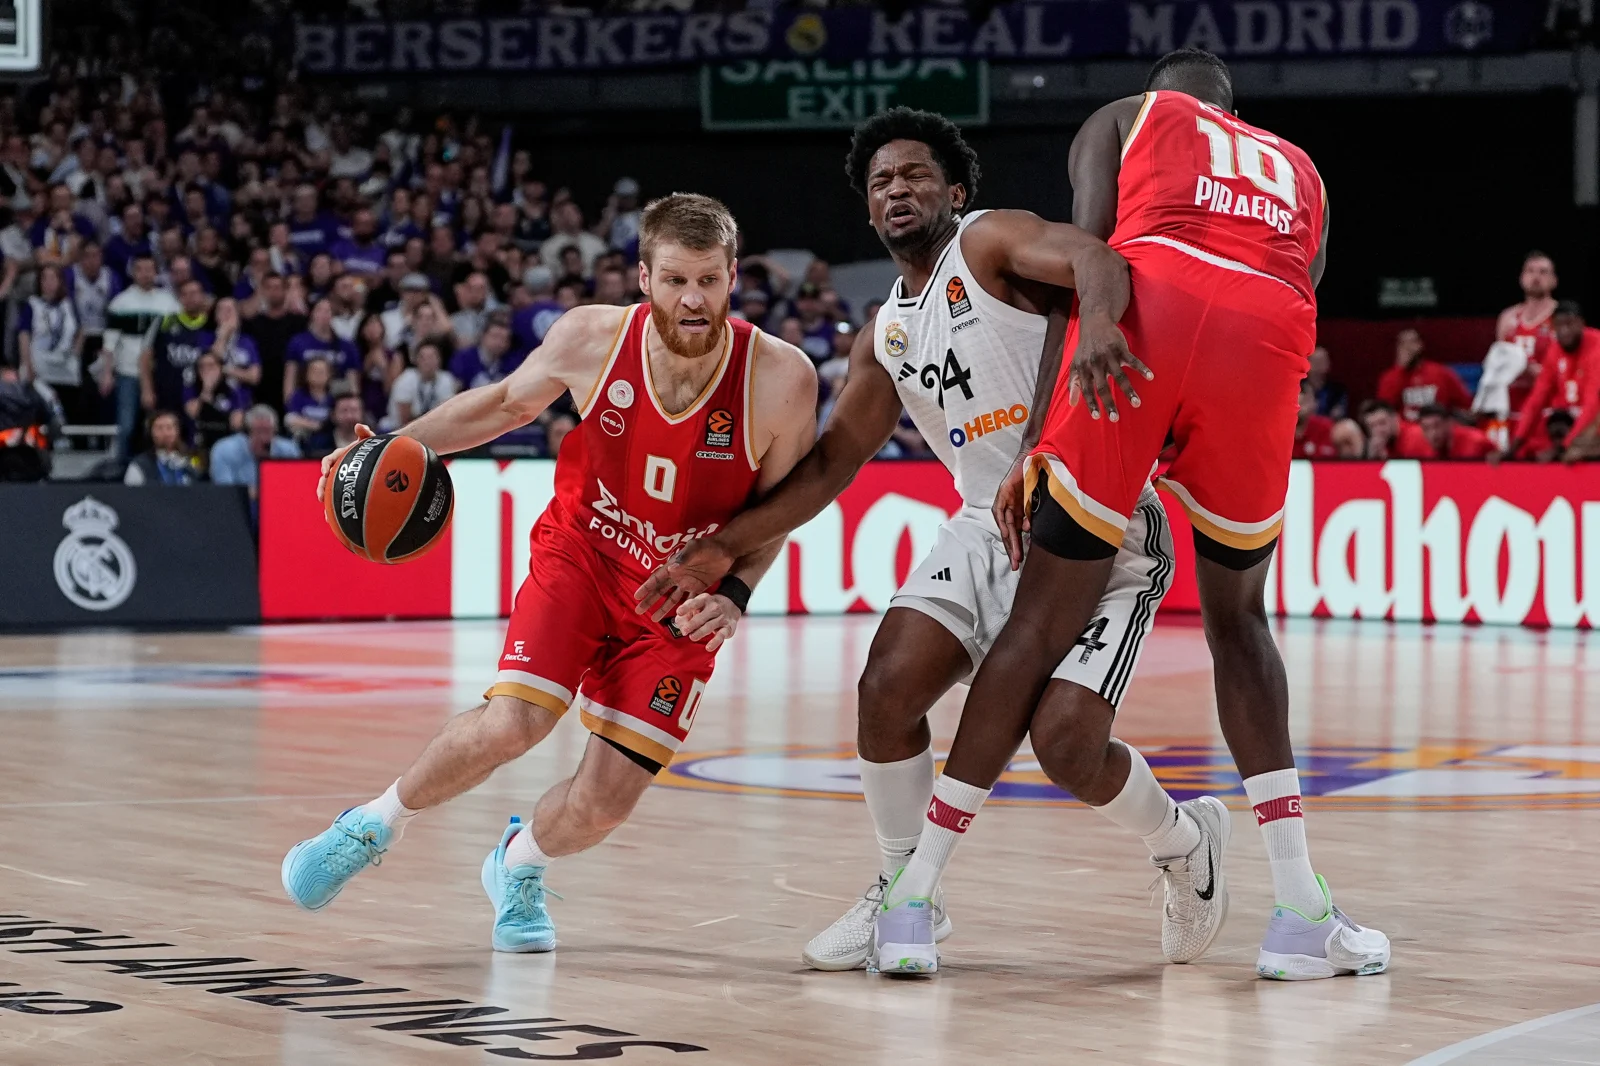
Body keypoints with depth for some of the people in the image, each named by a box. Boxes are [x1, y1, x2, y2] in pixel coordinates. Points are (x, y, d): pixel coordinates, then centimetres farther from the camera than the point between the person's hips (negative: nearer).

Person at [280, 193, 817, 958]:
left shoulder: (780, 378, -23)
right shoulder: (592, 338, -19)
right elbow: (508, 402, 3)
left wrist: (734, 594, -20)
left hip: (680, 598, 0)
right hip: (580, 552, 0)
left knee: (602, 806, -4)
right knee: (512, 723, -24)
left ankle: (516, 865, 32)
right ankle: (375, 824, 4)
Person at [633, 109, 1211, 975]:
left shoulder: (990, 241, -8)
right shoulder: (886, 340, 14)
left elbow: (1096, 260, -27)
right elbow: (830, 463, 18)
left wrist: (1097, 329, -50)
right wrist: (724, 548, 10)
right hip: (992, 526, 7)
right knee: (886, 690, -10)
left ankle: (1186, 842, 15)